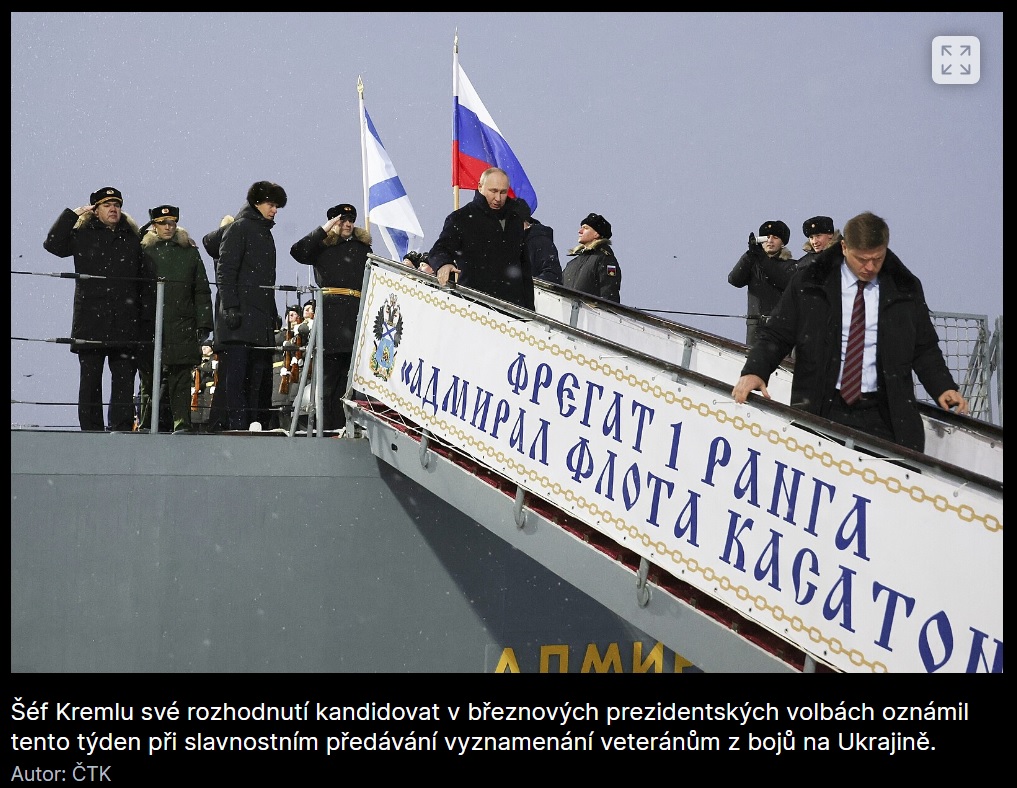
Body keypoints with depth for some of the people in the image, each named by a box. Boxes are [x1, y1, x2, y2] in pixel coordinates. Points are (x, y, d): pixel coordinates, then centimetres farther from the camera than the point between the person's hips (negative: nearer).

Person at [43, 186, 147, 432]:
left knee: (124, 379, -3)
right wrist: (72, 215, -3)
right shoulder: (82, 236, 10)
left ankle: (121, 428, -3)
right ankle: (91, 430, 3)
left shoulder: (132, 240, 14)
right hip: (90, 322, -1)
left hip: (125, 323, 1)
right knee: (90, 379, 1)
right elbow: (52, 244, -5)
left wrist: (144, 324, 6)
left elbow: (143, 283, 12)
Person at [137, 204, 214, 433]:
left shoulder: (189, 252, 12)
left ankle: (182, 425, -8)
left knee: (181, 378, -6)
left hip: (182, 327, 0)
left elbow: (202, 292, 11)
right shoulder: (143, 252, 8)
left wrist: (203, 325, 4)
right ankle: (147, 427, 11)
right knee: (149, 379, 4)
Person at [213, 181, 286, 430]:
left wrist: (273, 313, 19)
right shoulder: (239, 227, -2)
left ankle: (257, 424, 5)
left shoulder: (265, 232, 23)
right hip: (241, 316, -8)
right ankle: (237, 426, -13)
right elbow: (224, 270, -10)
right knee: (238, 372, -10)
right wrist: (230, 308, -18)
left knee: (261, 374, 4)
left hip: (262, 318, 8)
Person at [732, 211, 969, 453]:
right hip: (823, 411, -1)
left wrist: (943, 388, 1)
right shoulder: (808, 285, 3)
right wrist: (754, 371, -12)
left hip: (883, 416, 1)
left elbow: (924, 347, 16)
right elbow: (775, 335, 6)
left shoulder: (906, 289, 8)